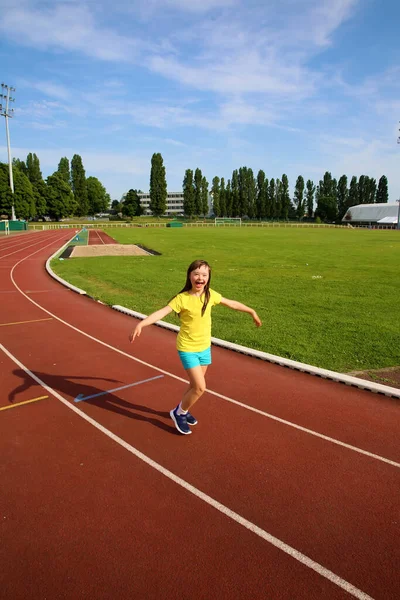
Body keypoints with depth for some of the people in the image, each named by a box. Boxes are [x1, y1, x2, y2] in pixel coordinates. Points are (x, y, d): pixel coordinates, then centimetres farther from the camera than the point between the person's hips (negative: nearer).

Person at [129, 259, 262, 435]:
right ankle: (178, 413, 17)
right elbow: (161, 312, -30)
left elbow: (231, 303, 10)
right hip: (187, 348, -6)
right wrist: (140, 324, -46)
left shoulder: (211, 295, -4)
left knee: (196, 385, 17)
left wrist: (252, 311, 22)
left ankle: (182, 409, 43)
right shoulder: (182, 298, -20)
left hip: (204, 347, 6)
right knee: (200, 387, -8)